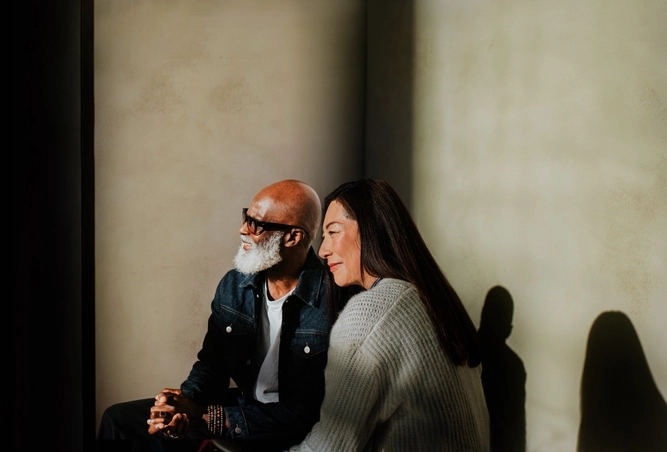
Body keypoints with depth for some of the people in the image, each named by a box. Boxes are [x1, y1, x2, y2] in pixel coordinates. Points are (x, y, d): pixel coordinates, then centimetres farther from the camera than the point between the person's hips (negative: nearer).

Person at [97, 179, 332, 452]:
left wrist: (204, 418, -23)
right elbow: (212, 364, 9)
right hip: (238, 406, 7)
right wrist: (186, 402, -15)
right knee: (119, 418, 0)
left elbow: (307, 413, -22)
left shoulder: (329, 302, -22)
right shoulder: (233, 286, 0)